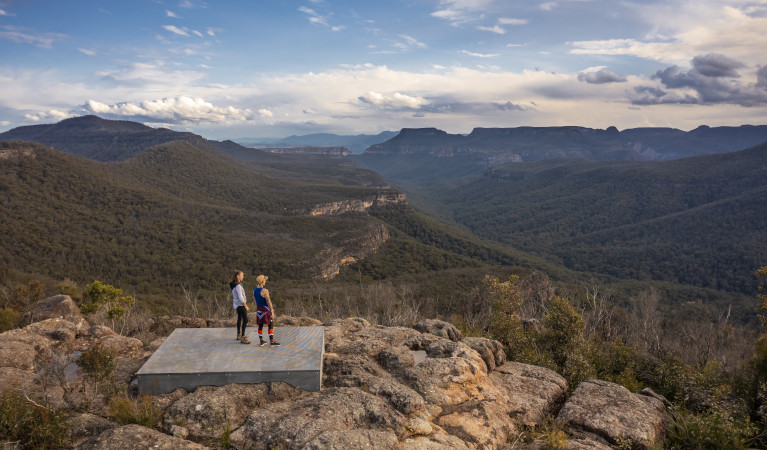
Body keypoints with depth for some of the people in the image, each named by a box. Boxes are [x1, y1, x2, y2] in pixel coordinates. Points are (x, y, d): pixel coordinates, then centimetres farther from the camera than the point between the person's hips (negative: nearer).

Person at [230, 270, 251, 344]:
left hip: (237, 304, 10)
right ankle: (242, 338, -14)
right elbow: (240, 297, -24)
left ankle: (239, 334, 33)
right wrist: (246, 306, -20)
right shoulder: (238, 285, -22)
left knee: (240, 319, 20)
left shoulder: (234, 284, 8)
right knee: (245, 320, -12)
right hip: (241, 304, -10)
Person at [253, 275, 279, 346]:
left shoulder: (254, 290, 3)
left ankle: (261, 341, 18)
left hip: (259, 310, 8)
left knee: (260, 325, 13)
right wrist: (272, 312, -17)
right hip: (266, 310, -8)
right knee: (271, 325, 0)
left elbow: (256, 301, 12)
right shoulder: (264, 291, -22)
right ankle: (272, 341, 1)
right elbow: (269, 302, -22)